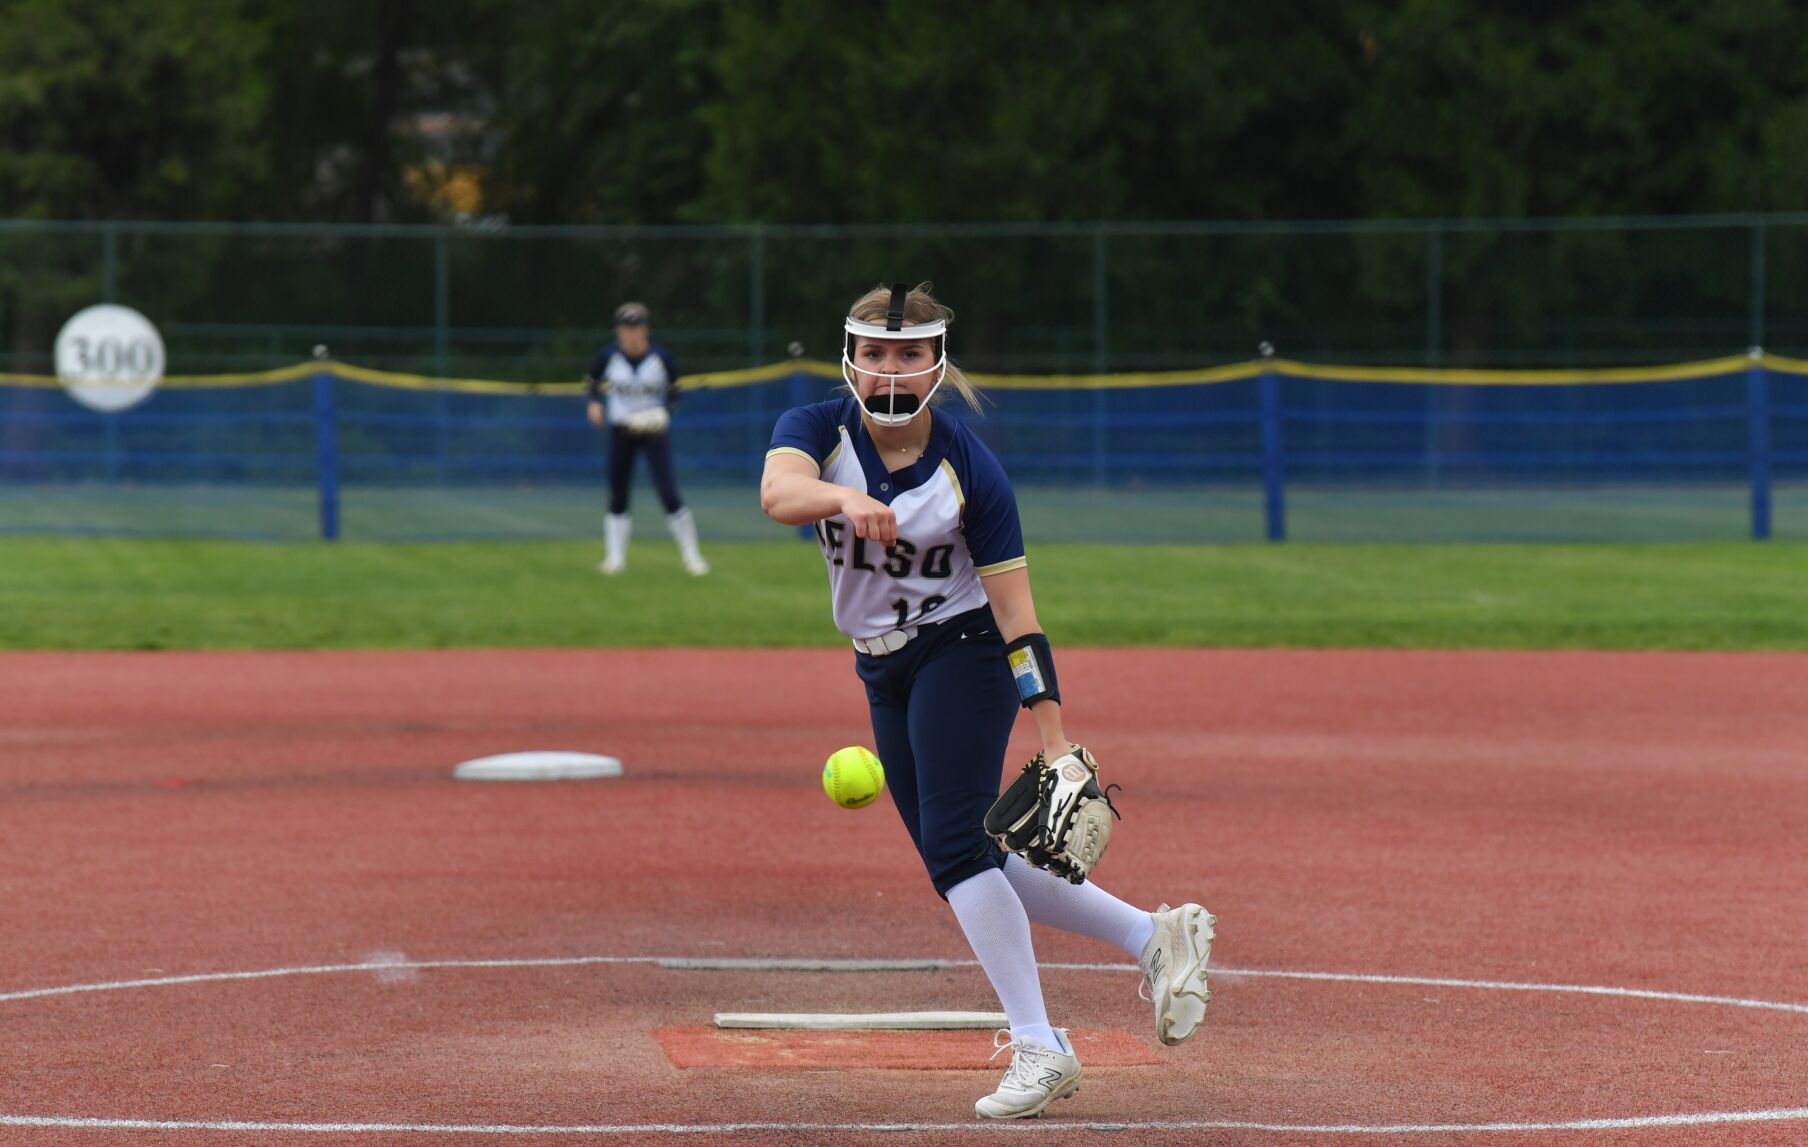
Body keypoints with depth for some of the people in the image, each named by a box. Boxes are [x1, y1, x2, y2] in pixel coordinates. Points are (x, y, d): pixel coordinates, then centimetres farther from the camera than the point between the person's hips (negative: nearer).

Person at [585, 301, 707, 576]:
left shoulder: (661, 357, -11)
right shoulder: (608, 356, -8)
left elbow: (673, 391, 2)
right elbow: (593, 381, 10)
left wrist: (665, 412, -16)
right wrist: (595, 403, -8)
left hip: (654, 430, -2)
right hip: (621, 430, 2)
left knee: (668, 494, -9)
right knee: (617, 498, 2)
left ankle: (692, 556, -1)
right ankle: (615, 557, 11)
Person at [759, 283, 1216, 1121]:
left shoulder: (970, 469, -18)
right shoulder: (817, 430, -10)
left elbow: (1016, 611, -18)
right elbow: (777, 491, -35)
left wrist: (1055, 741, -24)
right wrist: (844, 497, -58)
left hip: (962, 652, -6)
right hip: (884, 671, 6)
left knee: (954, 845, -19)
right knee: (964, 864, 8)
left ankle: (1039, 1046, -16)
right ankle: (1155, 938, 18)